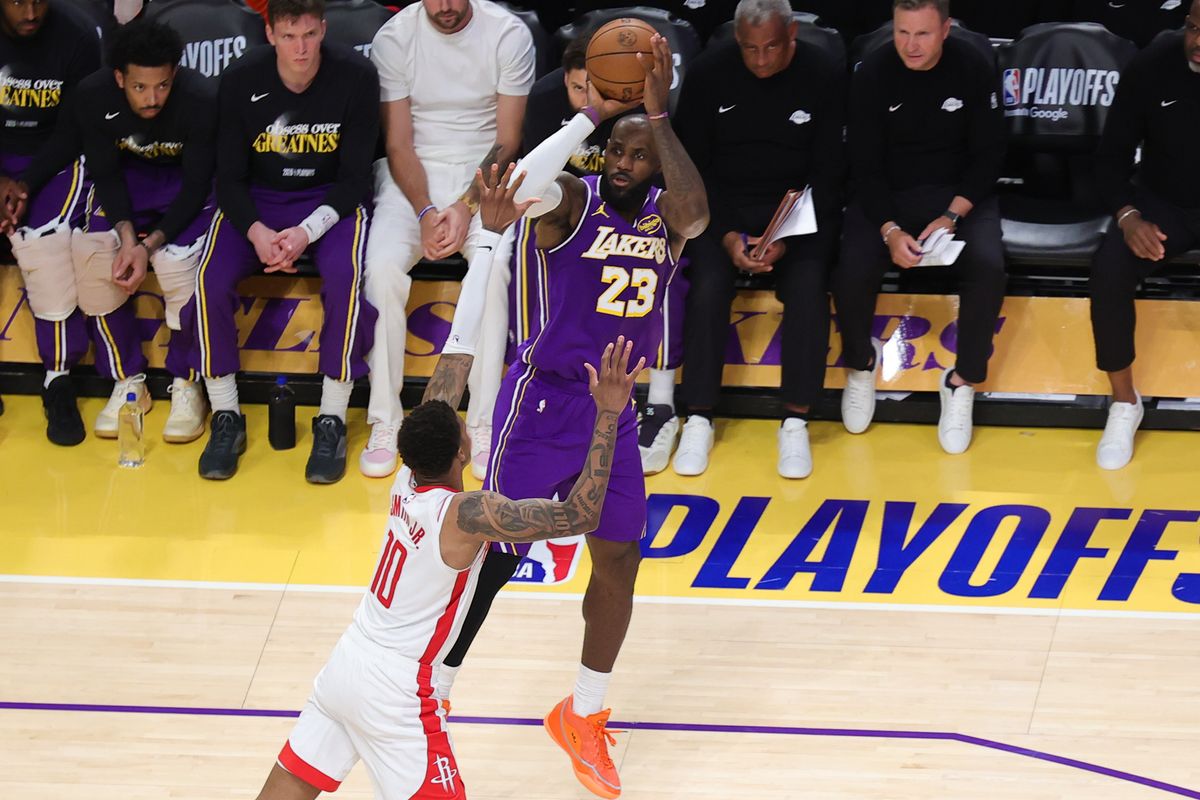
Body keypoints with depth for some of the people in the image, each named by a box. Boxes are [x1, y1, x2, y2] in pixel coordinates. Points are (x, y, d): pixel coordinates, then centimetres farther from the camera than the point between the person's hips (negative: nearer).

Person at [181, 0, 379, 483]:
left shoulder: (356, 77, -14)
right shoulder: (241, 82, -11)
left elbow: (355, 178, -10)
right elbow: (229, 178, -4)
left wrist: (307, 232, -25)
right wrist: (256, 232, -24)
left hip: (331, 201, -1)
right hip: (255, 203, 1)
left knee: (346, 277, -32)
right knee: (209, 281, -25)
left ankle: (332, 421, -19)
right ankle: (226, 419, -9)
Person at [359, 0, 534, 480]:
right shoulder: (394, 39, -4)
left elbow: (507, 141, -4)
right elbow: (398, 144, -3)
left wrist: (467, 207, -17)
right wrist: (425, 212, -18)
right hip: (412, 175, 1)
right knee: (382, 265, -28)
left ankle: (485, 424, -26)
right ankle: (384, 422, -19)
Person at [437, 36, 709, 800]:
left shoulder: (664, 215, 0)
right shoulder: (574, 199, -11)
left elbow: (695, 211, -25)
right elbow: (520, 188, -35)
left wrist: (659, 114, -28)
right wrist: (591, 113, -33)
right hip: (543, 399, -5)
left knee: (620, 558, 9)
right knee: (494, 557, -3)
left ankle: (583, 719, 27)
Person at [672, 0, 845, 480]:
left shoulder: (822, 77, -6)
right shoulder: (708, 75, -4)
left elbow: (827, 173, -4)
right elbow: (694, 167, 0)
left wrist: (787, 241, -17)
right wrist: (728, 236, -15)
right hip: (723, 207, 1)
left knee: (807, 289, -27)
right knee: (707, 287, -25)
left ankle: (796, 421, -17)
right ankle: (698, 419, -15)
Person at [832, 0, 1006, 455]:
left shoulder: (974, 71, -9)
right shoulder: (873, 75, -9)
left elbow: (988, 154, -4)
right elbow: (865, 165, -8)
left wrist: (952, 216, -19)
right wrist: (889, 230, -23)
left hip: (960, 194, 0)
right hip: (886, 196, 0)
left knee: (988, 267, -29)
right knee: (852, 272, -27)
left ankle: (963, 382, -10)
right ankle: (860, 364, 5)